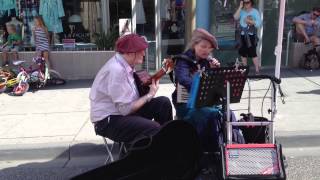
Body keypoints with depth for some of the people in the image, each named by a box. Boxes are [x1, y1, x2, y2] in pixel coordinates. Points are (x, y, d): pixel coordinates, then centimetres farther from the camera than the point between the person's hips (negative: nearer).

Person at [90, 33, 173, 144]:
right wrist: (150, 95, -15)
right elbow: (125, 109, -24)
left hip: (122, 110, 9)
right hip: (108, 120, -9)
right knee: (153, 129, -27)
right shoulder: (116, 70, -25)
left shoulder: (125, 64, 3)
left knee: (163, 102, -2)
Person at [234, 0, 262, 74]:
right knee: (243, 53, 11)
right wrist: (240, 7, -10)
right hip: (242, 36, 5)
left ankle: (257, 70, -1)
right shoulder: (242, 11, 7)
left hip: (251, 36, -5)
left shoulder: (255, 12, -3)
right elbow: (235, 17, -11)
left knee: (253, 54, -9)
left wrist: (250, 21, -18)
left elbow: (258, 24, -8)